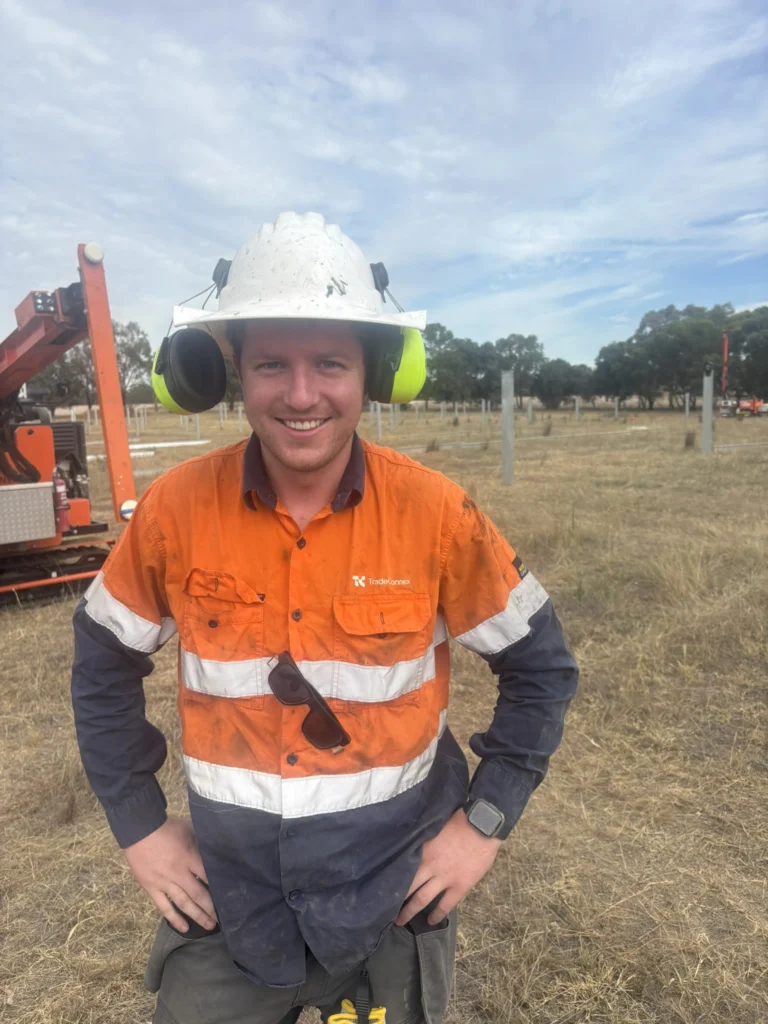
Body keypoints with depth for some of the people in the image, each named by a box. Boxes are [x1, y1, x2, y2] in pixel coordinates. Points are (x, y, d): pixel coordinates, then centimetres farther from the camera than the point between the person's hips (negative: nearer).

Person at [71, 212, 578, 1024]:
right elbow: (104, 663, 1)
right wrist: (137, 826, 0)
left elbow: (539, 664, -5)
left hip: (397, 888, 0)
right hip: (226, 893, 1)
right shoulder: (175, 508, -15)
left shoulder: (436, 512, -18)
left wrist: (486, 820, -8)